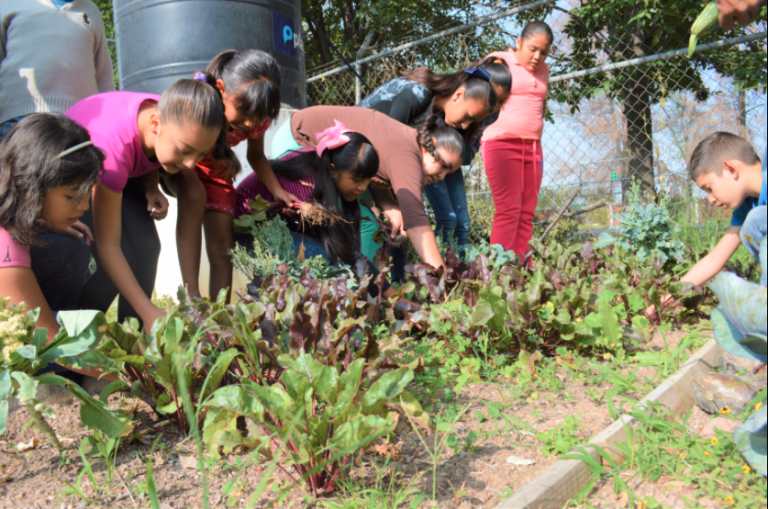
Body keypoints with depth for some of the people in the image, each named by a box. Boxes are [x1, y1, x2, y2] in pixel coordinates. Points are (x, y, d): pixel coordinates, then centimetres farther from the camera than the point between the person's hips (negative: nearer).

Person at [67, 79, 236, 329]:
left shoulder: (170, 117, -26)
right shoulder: (112, 144, -44)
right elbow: (108, 246, -39)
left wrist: (152, 188, -20)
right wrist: (149, 312, -42)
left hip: (126, 171, 5)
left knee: (146, 247, -14)